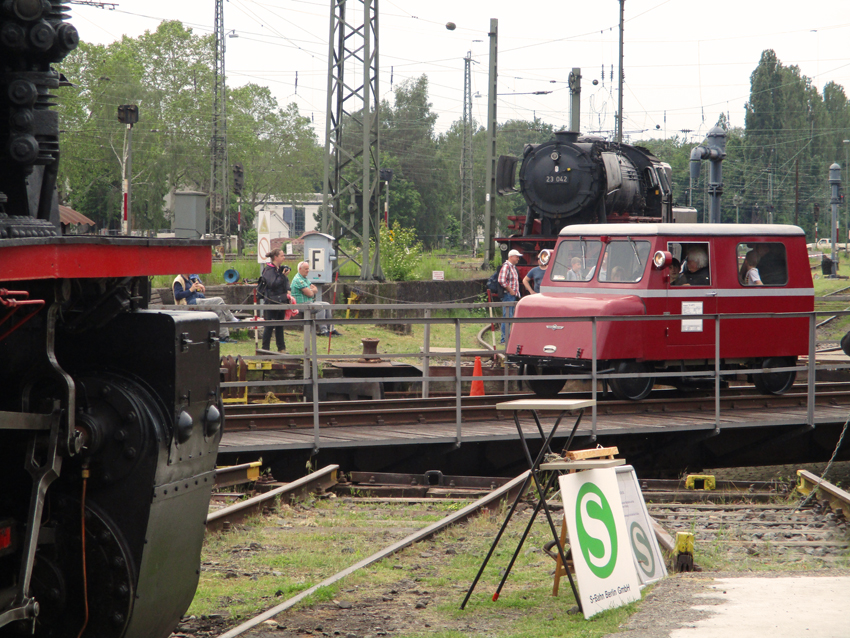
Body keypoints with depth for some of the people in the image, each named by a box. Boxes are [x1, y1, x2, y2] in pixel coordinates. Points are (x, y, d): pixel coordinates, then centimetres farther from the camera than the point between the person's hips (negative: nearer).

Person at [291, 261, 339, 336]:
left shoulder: (305, 279, 19)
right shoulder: (298, 280, -16)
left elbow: (316, 290, 13)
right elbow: (309, 294, -20)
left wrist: (311, 290, -9)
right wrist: (312, 291, 3)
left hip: (309, 302, 11)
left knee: (327, 305, 4)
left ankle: (331, 329, 5)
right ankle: (323, 331, -27)